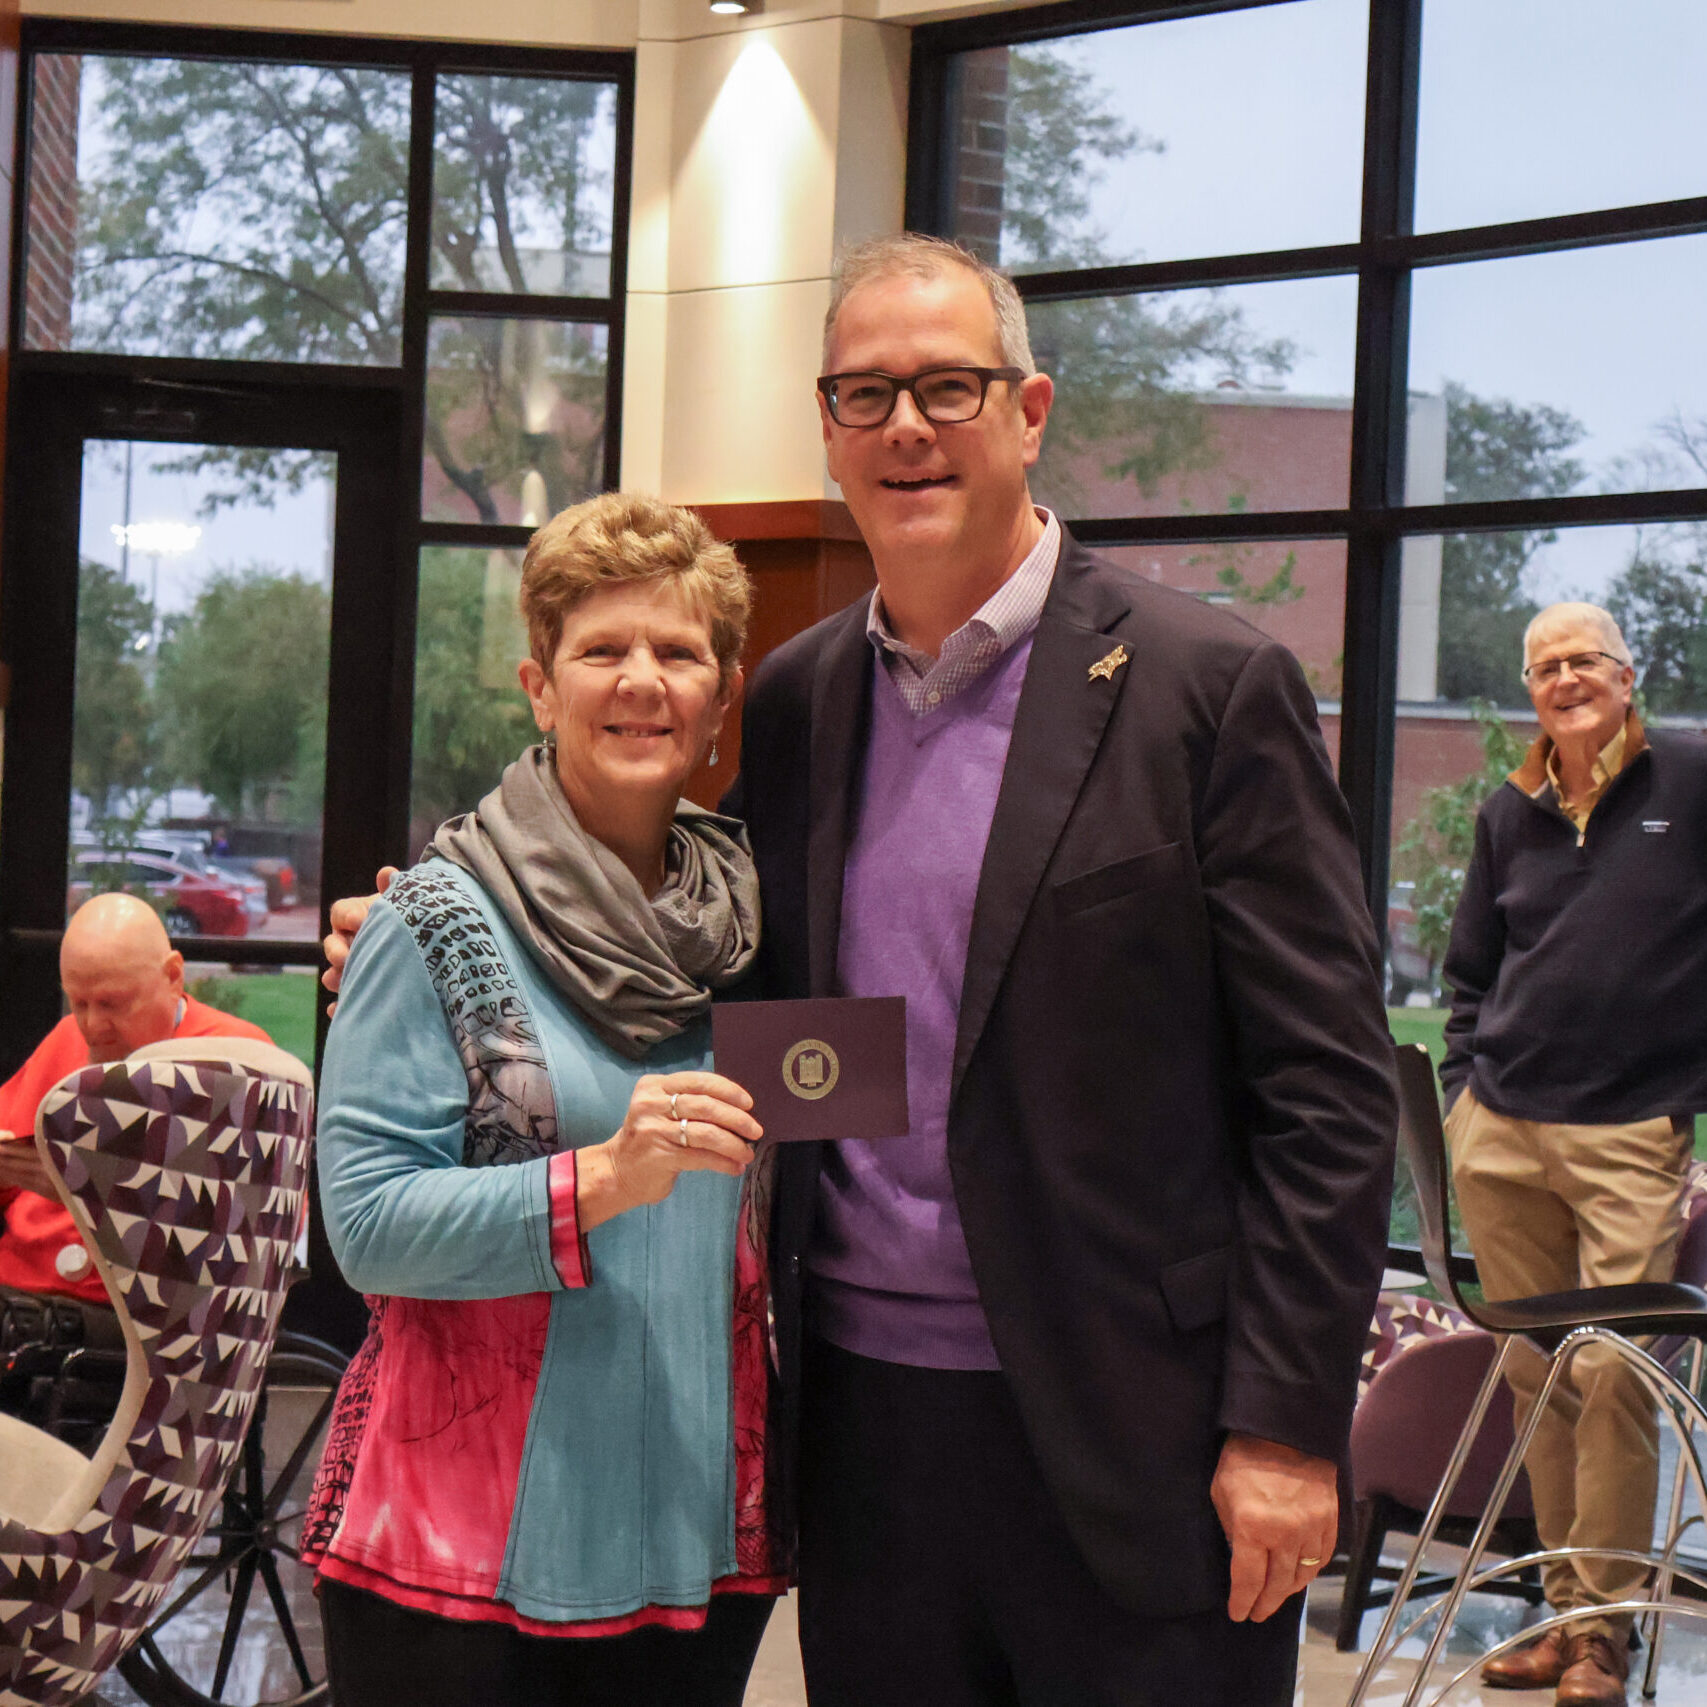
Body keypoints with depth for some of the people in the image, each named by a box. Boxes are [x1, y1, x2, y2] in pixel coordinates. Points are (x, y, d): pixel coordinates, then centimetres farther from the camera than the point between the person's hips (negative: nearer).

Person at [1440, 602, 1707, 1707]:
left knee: (1612, 1376, -9)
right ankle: (1563, 1605, 16)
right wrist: (1465, 1079, 10)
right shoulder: (1509, 815, 15)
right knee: (1534, 1378, 7)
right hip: (1501, 1132, 4)